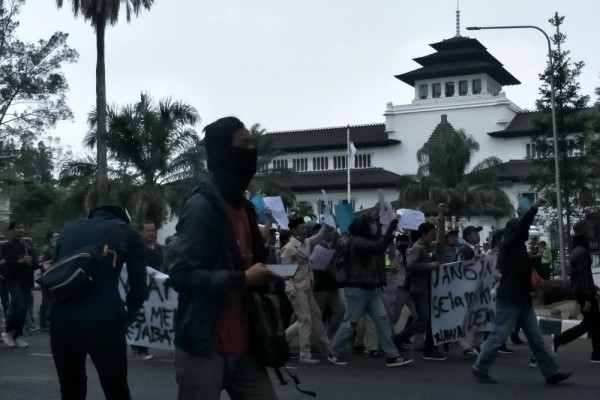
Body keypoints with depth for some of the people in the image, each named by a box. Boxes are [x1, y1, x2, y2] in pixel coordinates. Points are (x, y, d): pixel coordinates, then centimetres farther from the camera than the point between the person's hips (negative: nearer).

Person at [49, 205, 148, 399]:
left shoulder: (69, 228, 20)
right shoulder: (128, 233, 10)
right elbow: (138, 287, 6)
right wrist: (128, 312, 24)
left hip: (61, 320, 4)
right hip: (103, 322, -4)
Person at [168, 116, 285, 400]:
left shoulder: (244, 206, 14)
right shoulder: (201, 206, -13)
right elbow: (181, 275, -21)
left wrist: (264, 275, 6)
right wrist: (243, 279, -21)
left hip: (242, 348, 8)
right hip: (204, 349, -8)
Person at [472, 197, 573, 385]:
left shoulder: (517, 249, 17)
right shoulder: (509, 246, -10)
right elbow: (522, 227, -23)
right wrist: (535, 207, -20)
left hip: (522, 299, 10)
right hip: (509, 299, -10)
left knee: (536, 338, 8)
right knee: (499, 336, -4)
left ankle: (551, 373, 10)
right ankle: (480, 368, 8)